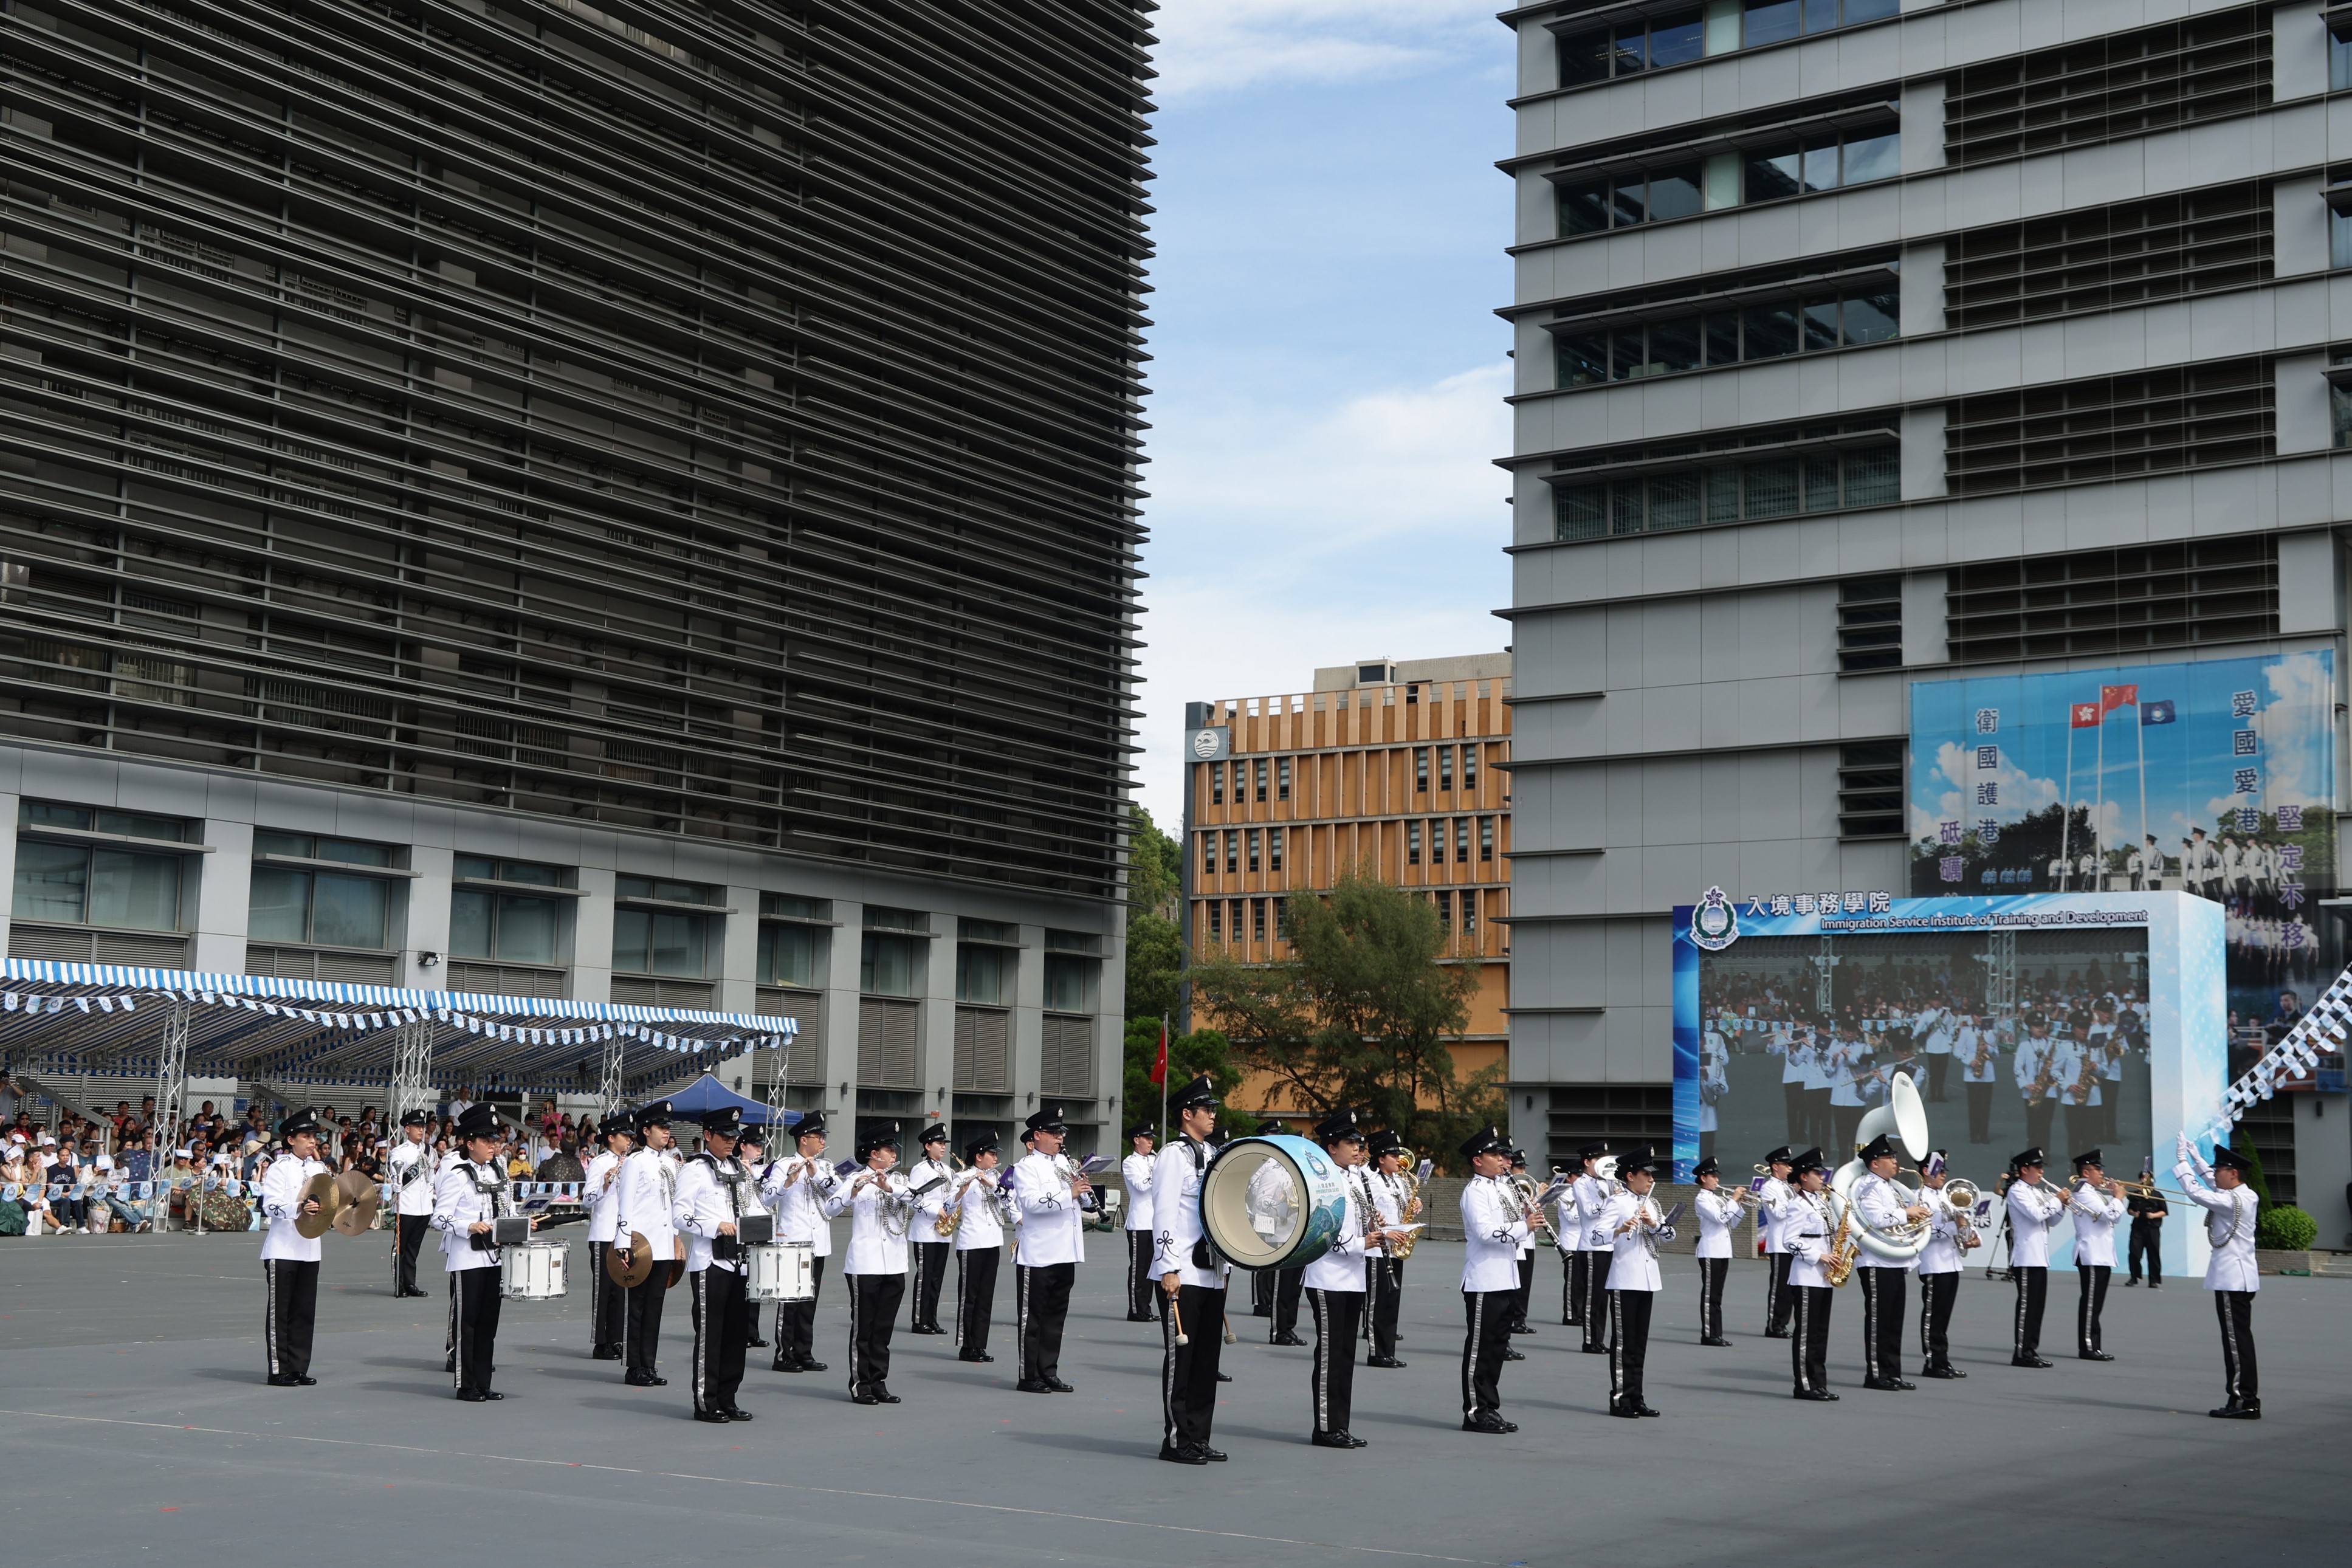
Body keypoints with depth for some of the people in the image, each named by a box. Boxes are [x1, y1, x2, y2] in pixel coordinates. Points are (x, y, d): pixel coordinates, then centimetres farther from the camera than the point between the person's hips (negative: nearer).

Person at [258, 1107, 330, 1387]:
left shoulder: (319, 1168, 12)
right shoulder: (280, 1168, -7)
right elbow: (270, 1206, -17)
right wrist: (298, 1208, -32)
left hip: (309, 1249, 6)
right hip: (282, 1250, -6)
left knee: (305, 1311, 8)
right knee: (280, 1312, 0)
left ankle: (299, 1368, 14)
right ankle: (279, 1371, 4)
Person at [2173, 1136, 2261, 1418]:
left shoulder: (2234, 1201, -17)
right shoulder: (2246, 1196, 11)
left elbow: (2197, 1193, -19)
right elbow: (2214, 1184, 28)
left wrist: (2183, 1161, -9)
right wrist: (2195, 1158, 30)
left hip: (2232, 1279, -10)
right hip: (2239, 1277, 10)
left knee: (2237, 1340, -8)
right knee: (2238, 1339, 12)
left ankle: (2245, 1402, -7)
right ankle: (2246, 1401, 15)